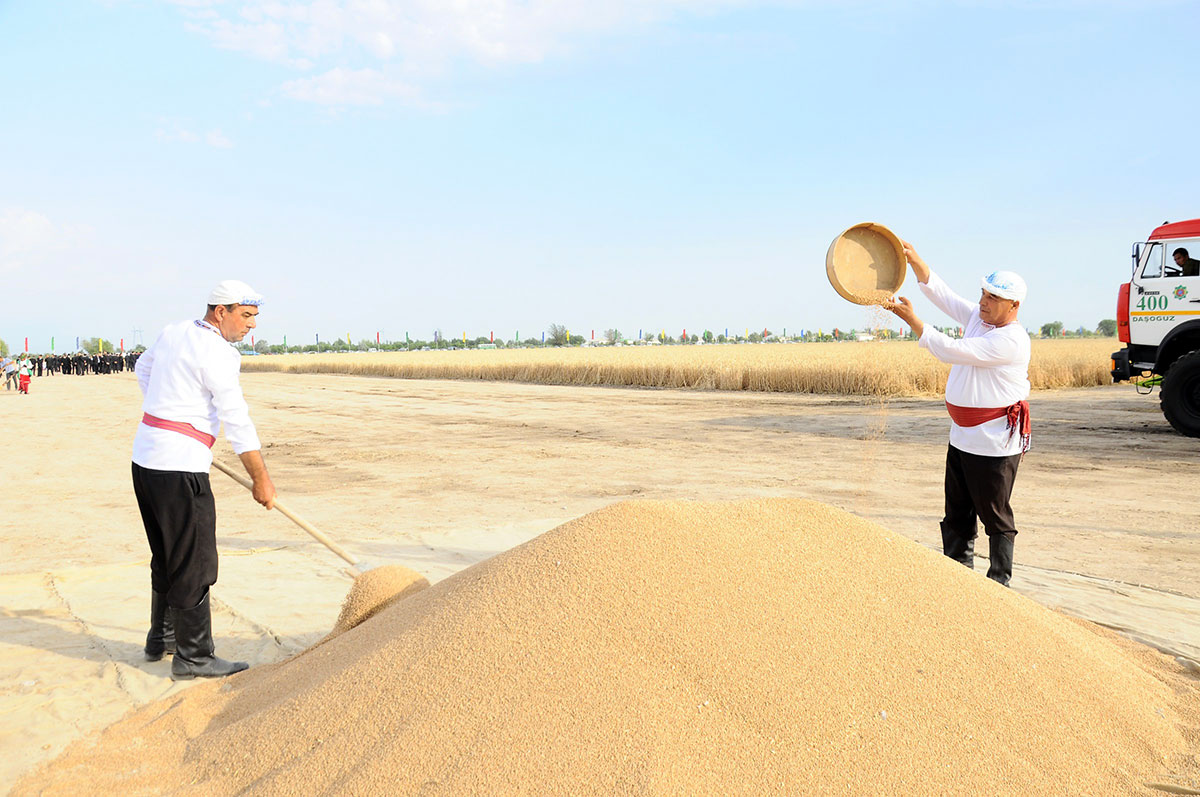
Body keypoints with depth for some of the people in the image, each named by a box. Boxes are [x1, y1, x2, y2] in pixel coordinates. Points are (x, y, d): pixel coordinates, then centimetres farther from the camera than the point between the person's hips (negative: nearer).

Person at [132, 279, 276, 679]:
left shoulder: (173, 332, 11)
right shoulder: (216, 353, -15)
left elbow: (143, 369, 31)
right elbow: (237, 421, -17)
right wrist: (261, 479, -12)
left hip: (145, 459, 10)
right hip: (179, 467, -9)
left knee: (167, 556, 21)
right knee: (194, 563, -2)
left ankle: (161, 638, 33)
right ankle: (194, 657, 5)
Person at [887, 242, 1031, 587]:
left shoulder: (1011, 339, -19)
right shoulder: (977, 318, 7)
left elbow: (950, 351, -22)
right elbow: (938, 290, 9)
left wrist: (910, 318, -20)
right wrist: (913, 258, -4)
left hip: (994, 446, -9)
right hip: (961, 438, 9)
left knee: (995, 517, 2)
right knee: (957, 515, 13)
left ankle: (999, 583, 13)